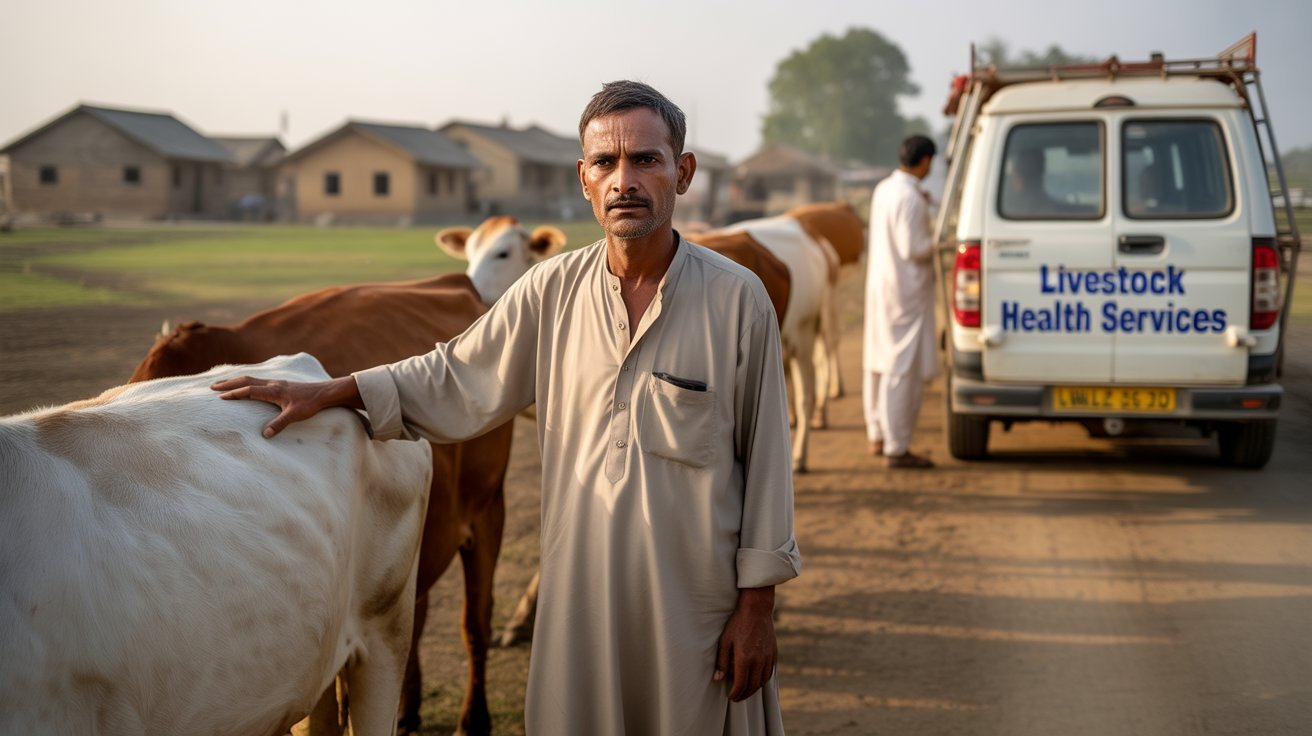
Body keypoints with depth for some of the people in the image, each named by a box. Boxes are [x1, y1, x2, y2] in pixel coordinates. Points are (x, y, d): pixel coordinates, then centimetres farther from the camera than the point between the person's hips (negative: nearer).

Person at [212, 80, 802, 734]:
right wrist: (328, 393, 1)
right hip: (579, 602, 2)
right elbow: (456, 380, 9)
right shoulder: (553, 288, 0)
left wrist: (757, 604, -4)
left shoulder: (738, 299, -8)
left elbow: (765, 456, -4)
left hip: (700, 605, -2)